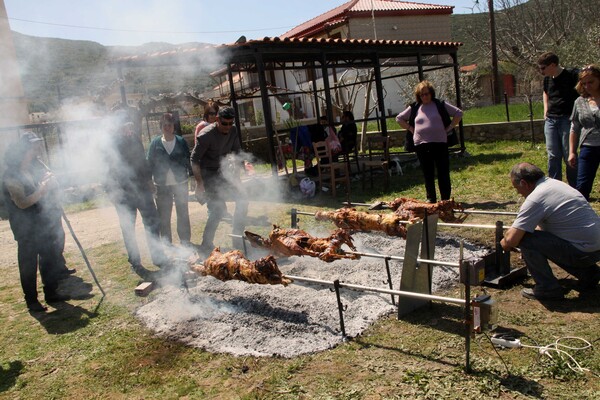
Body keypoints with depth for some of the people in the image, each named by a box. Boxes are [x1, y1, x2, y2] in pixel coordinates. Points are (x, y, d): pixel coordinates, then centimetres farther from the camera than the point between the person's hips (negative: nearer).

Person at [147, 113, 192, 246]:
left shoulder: (181, 141, -1)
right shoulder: (155, 143, -1)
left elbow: (188, 160, 3)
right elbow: (150, 162, 2)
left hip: (180, 183, 0)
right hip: (162, 185, 0)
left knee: (183, 213, 8)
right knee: (164, 215, 6)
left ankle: (185, 240, 19)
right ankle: (166, 241, 19)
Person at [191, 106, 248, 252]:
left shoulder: (233, 131, -2)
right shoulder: (207, 135, -22)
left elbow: (237, 153, 9)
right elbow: (194, 159, -20)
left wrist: (236, 175, 2)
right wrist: (199, 184, -23)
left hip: (222, 173, 7)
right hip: (207, 174, -7)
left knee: (242, 201, 2)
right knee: (219, 209, -16)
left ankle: (238, 239, 15)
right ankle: (206, 245, -2)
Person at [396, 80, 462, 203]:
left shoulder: (440, 105, 5)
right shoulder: (414, 108, 10)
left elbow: (458, 113, 8)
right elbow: (399, 118, 19)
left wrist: (448, 128, 1)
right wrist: (411, 129, 9)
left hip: (440, 143, -2)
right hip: (421, 145, 2)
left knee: (443, 172, 0)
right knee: (428, 174, 7)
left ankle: (446, 199, 9)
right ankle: (431, 199, 16)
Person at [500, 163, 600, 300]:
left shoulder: (535, 199, -19)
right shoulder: (554, 183, 10)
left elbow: (511, 240, -21)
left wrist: (504, 243, 1)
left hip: (583, 252, -9)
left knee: (525, 238, -14)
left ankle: (547, 288, -2)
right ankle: (587, 273, 23)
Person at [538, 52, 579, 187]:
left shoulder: (572, 75, -10)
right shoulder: (547, 79, 10)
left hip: (567, 120, -6)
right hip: (550, 120, 6)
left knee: (569, 155, -3)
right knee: (553, 155, 7)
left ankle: (575, 189, 8)